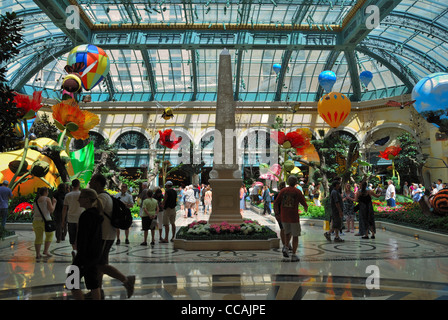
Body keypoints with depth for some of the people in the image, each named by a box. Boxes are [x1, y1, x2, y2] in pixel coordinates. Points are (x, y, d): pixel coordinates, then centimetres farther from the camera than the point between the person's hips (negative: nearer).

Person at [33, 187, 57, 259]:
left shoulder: (36, 200, 11)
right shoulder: (47, 199, -7)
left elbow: (34, 209, 21)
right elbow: (51, 210, -11)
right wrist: (54, 203, 5)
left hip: (36, 220, 5)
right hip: (45, 220, -5)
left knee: (38, 237, 10)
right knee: (49, 235, 14)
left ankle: (37, 254, 8)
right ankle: (46, 250, 7)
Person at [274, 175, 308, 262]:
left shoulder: (283, 190, 3)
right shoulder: (297, 192, -4)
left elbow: (275, 203, 3)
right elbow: (305, 204, -2)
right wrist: (306, 209, 21)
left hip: (284, 217, 3)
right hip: (294, 217, -3)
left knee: (287, 233, 25)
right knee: (295, 236, 8)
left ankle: (285, 248, 6)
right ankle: (294, 255, 6)